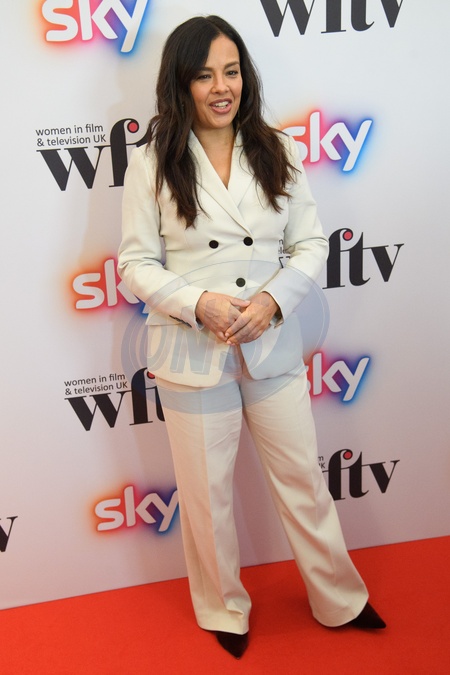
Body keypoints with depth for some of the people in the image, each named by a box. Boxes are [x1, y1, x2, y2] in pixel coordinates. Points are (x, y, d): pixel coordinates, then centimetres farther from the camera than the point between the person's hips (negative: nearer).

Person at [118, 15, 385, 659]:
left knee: (303, 478, 15)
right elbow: (137, 263, -4)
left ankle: (341, 600, 38)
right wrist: (199, 303, -20)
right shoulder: (152, 162, -5)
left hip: (273, 344, 2)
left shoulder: (278, 152, 2)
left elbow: (311, 244, 3)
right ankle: (224, 609, 39)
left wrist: (273, 298, -15)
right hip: (191, 352, -2)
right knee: (207, 492, 13)